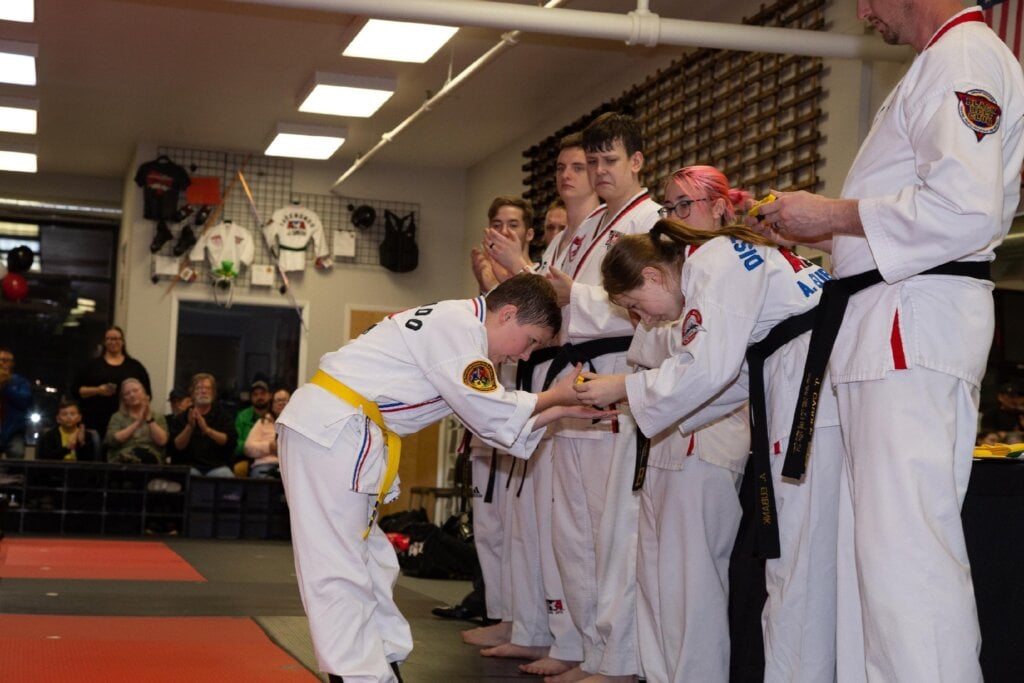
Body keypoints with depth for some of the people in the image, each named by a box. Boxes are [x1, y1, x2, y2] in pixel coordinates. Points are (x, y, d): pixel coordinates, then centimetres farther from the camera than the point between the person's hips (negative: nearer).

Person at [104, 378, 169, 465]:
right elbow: (112, 440, -3)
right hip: (123, 462, 0)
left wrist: (149, 419, -4)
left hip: (151, 462, 0)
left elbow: (162, 441, 1)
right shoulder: (117, 417, 16)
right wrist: (138, 422, -4)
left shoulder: (158, 417, 18)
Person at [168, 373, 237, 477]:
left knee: (224, 475, -34)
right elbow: (176, 447, 1)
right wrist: (189, 427, -15)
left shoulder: (223, 416, 14)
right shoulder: (180, 419, 14)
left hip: (218, 466, 0)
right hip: (189, 465, 0)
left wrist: (207, 429, -18)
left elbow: (230, 440, -3)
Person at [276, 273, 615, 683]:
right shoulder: (459, 326, -12)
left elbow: (493, 423, 18)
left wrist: (561, 411, 12)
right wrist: (556, 395, 0)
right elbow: (490, 413, -12)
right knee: (339, 572, -9)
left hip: (336, 430, 11)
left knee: (370, 563, 14)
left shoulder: (458, 329, 18)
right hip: (330, 431, -11)